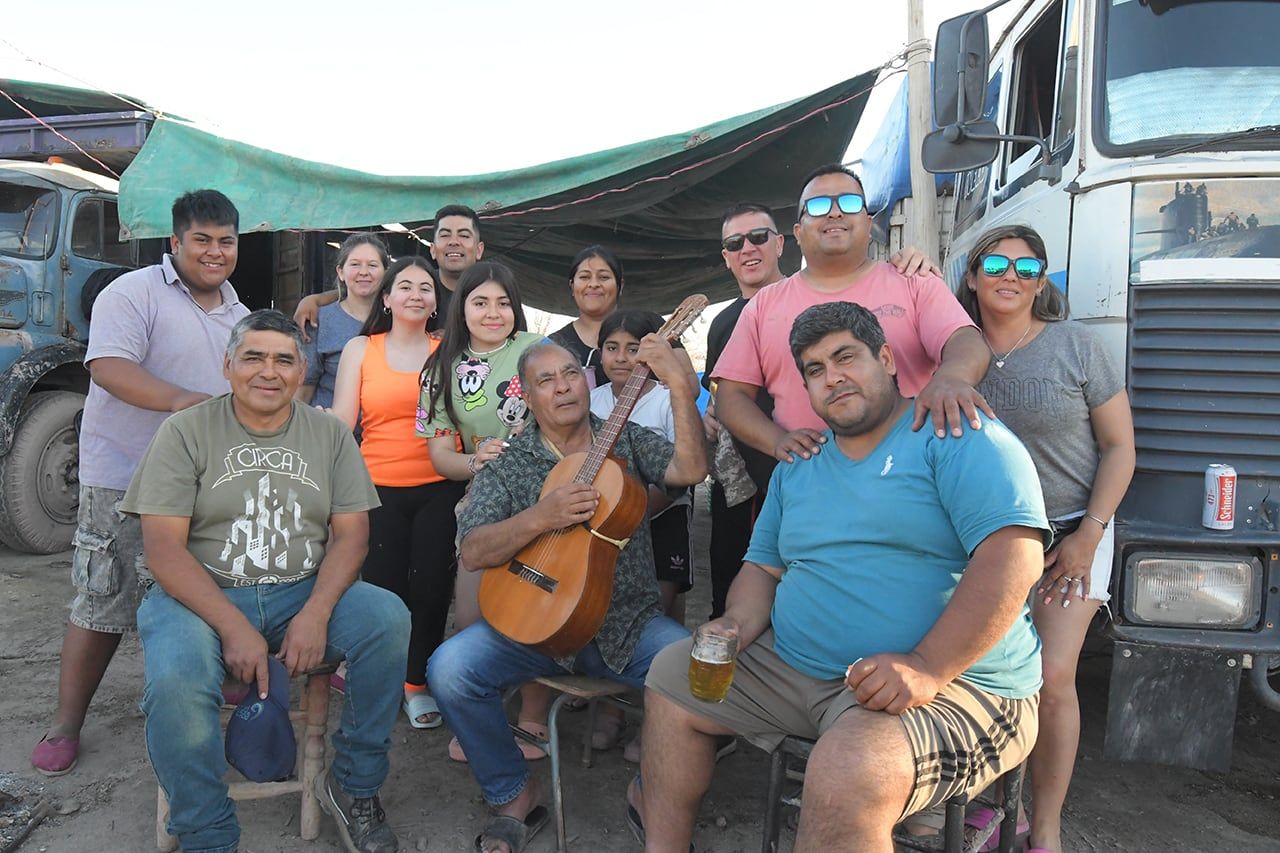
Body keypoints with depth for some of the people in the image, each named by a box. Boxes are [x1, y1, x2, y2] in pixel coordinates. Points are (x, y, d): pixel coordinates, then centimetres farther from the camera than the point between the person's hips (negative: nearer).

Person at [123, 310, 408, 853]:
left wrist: (315, 614, -18)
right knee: (175, 684, -33)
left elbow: (351, 533, 1)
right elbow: (163, 547, -8)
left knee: (388, 618, -25)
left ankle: (353, 786, -5)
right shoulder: (187, 432, 0)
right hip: (201, 597, -2)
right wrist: (234, 627, -20)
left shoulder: (329, 434, 8)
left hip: (305, 591, 2)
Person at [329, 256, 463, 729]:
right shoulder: (360, 349, 8)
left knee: (431, 587, 0)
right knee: (382, 586, -1)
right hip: (379, 488, 0)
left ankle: (418, 683, 18)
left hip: (439, 488, 0)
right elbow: (341, 421, 6)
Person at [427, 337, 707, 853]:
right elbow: (472, 553, -8)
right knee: (449, 669, -23)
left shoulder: (626, 441, 7)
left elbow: (690, 470, -13)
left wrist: (681, 386, -21)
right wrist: (540, 517, -23)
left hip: (626, 623, 0)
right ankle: (515, 797, 2)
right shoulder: (508, 463, 4)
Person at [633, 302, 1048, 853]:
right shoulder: (797, 467, 15)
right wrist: (735, 626, -3)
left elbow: (1015, 557, -20)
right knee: (671, 675, 10)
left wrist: (927, 667, -29)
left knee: (848, 773, -36)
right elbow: (763, 566, 19)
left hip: (954, 682, -7)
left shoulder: (955, 437, -9)